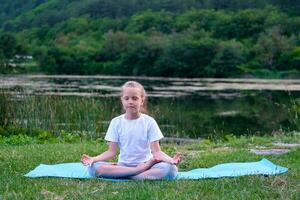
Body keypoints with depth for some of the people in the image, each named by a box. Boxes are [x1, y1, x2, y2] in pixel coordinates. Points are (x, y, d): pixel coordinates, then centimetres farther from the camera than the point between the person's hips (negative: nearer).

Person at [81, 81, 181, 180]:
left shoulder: (149, 122, 0)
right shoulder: (116, 122, 4)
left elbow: (156, 151, -5)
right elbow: (111, 151, 2)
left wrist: (170, 159, -25)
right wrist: (93, 159, -15)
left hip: (145, 164, -1)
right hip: (123, 165, 2)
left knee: (170, 168, -32)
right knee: (94, 167, -28)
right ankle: (139, 171, -25)